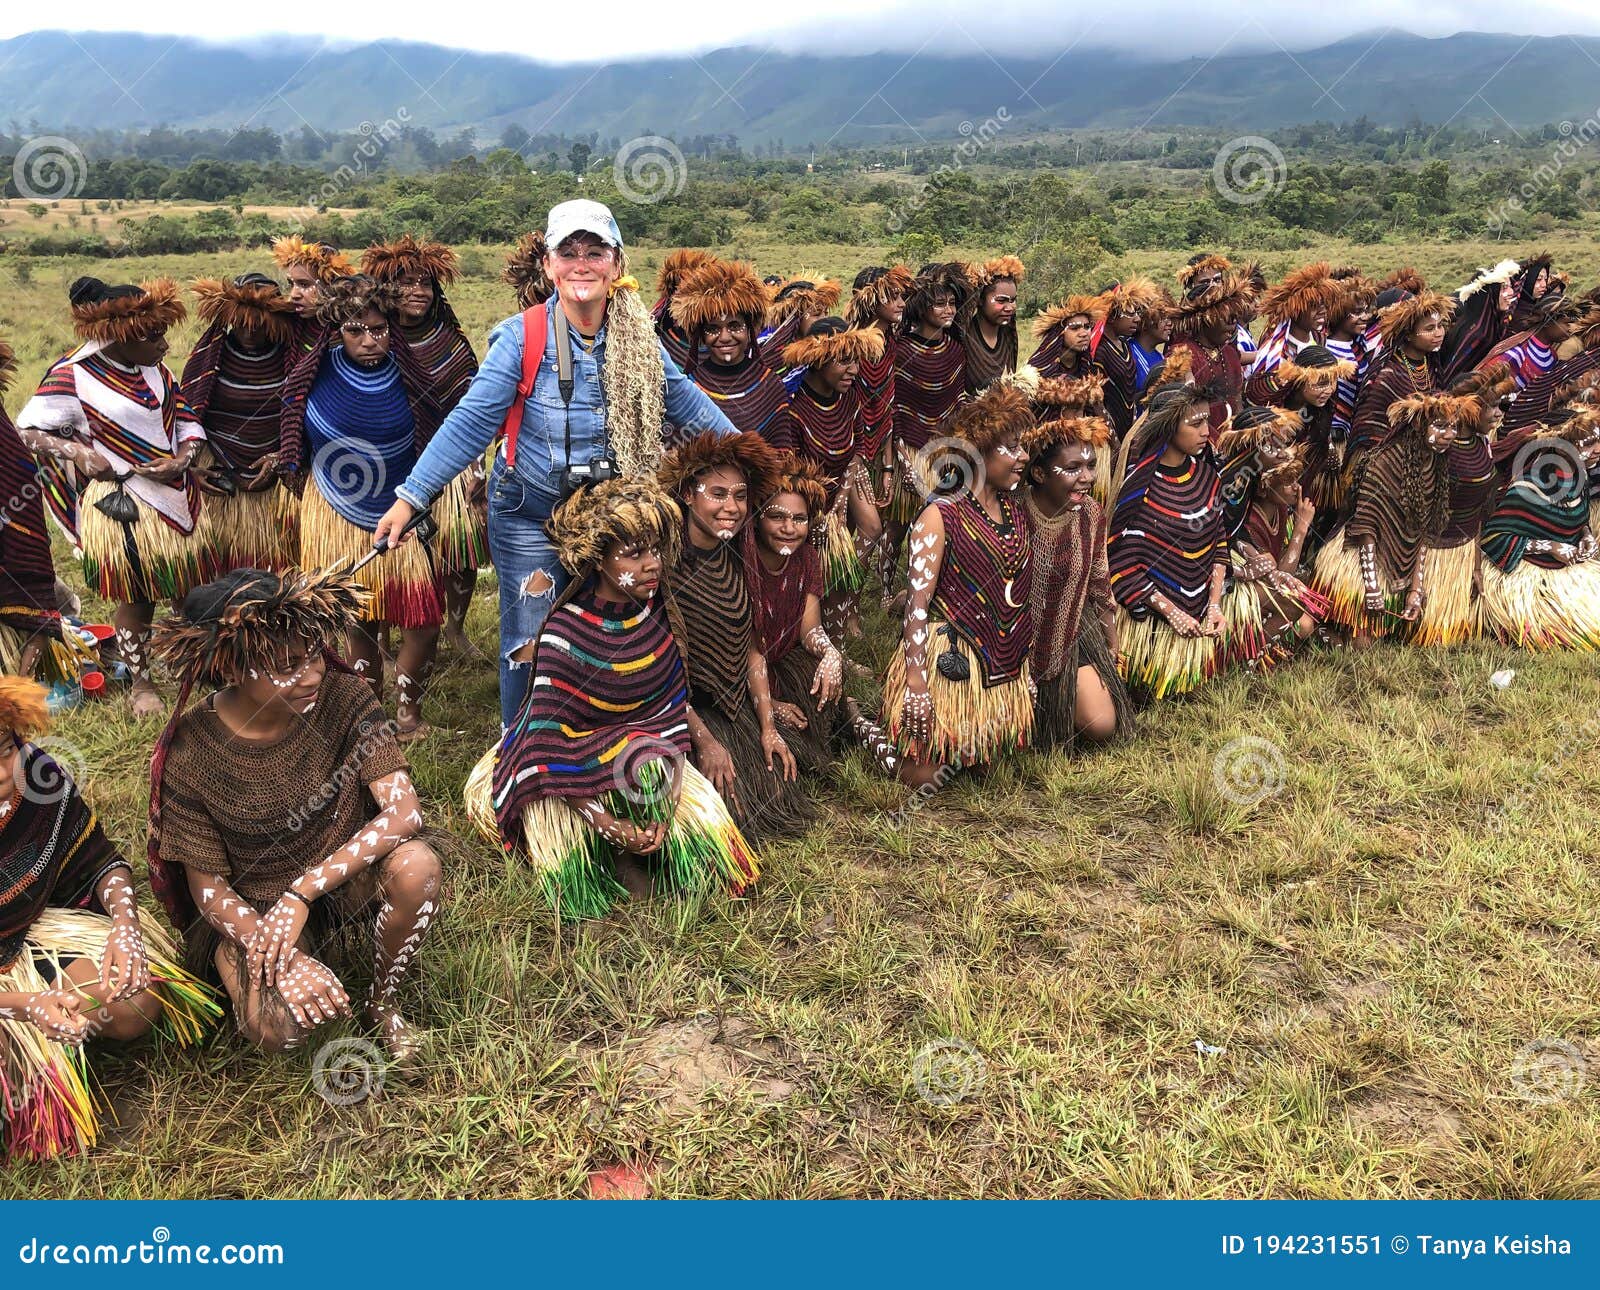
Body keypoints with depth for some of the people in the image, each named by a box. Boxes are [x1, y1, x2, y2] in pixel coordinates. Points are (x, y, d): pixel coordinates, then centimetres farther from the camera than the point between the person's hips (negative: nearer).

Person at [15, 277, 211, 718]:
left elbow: (188, 420, 7)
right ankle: (141, 684, 27)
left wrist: (184, 458, -13)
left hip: (178, 496, 5)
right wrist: (77, 452, -24)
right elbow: (25, 431, -9)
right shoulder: (72, 378, -14)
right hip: (122, 508, -5)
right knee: (136, 599, 7)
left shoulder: (153, 367, 2)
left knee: (191, 590, 13)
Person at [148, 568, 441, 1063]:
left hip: (347, 872, 1)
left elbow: (404, 811, -24)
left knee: (417, 865, -33)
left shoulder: (343, 696, -18)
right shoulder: (191, 753, -20)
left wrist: (302, 892, -33)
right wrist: (284, 958, -30)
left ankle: (383, 1003, -3)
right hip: (252, 908, -1)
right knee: (276, 1028, -29)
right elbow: (207, 885, -13)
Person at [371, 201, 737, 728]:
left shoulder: (637, 337, -3)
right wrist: (410, 498, -20)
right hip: (531, 513, -3)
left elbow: (681, 398, 10)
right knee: (530, 644, 3)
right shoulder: (522, 337, -15)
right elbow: (472, 421, -16)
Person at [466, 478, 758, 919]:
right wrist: (604, 822, -26)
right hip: (575, 763, -3)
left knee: (705, 818, -15)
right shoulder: (564, 634, -24)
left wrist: (665, 808, -17)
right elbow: (553, 741, -22)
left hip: (644, 745, 4)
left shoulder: (656, 616, -10)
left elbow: (674, 715, -7)